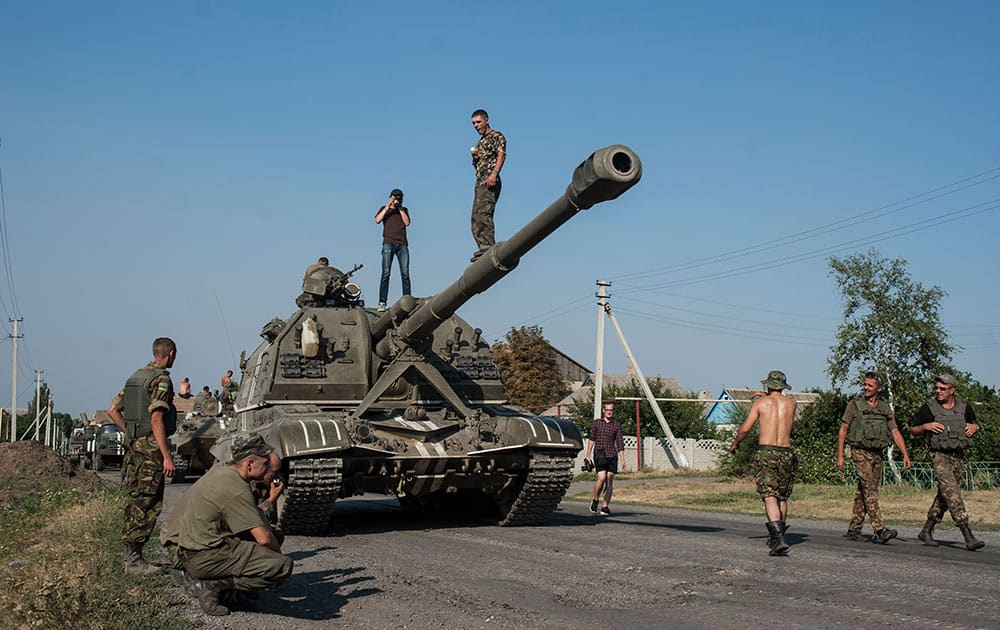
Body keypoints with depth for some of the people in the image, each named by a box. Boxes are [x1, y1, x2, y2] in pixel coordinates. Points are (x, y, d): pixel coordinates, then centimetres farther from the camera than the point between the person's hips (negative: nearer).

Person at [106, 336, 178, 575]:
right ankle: (134, 560, -6)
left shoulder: (136, 377, 16)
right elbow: (156, 419, -19)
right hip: (151, 448, -9)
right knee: (148, 504, -6)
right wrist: (167, 456, -19)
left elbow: (113, 410, 19)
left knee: (135, 500, 14)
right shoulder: (161, 379, -11)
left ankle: (131, 555, 19)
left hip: (134, 445, 9)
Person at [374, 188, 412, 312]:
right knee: (386, 273, -12)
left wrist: (400, 208, -2)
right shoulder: (384, 209, 16)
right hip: (388, 243, -2)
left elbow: (407, 222, 2)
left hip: (402, 244, 2)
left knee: (405, 274, -7)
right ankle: (382, 303, -17)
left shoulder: (404, 210, 19)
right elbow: (377, 220, -2)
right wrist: (388, 206, -5)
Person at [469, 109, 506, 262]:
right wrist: (475, 157, 8)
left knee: (483, 212, -23)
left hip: (490, 179, -10)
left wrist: (494, 173, -25)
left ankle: (488, 247, -30)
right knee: (476, 216, 3)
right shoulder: (479, 142, 28)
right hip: (480, 180, 10)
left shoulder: (496, 136, 3)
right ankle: (484, 248, 1)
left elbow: (501, 155, -11)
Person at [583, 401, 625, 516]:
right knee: (601, 478, -15)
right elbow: (591, 439, 8)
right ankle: (595, 500, 8)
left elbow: (620, 443, 10)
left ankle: (605, 507, 4)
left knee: (609, 481, -1)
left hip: (612, 455, 2)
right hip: (600, 454, -2)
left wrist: (622, 460, 3)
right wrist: (588, 455, 0)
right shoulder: (597, 423, 8)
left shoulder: (616, 426, 11)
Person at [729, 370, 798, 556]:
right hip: (786, 453, 3)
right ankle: (776, 536, 26)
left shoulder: (760, 403, 1)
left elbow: (745, 429, 0)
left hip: (766, 452, -3)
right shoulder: (791, 403, 9)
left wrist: (734, 444, 17)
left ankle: (779, 540, -25)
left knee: (770, 497, -10)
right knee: (782, 497, 18)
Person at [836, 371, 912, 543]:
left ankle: (853, 529, 16)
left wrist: (905, 455, -4)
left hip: (877, 454, 5)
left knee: (863, 493, 8)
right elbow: (843, 430, 0)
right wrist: (840, 456, -6)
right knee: (870, 490, -14)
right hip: (860, 452, -5)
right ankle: (880, 530, -22)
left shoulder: (885, 408, 10)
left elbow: (895, 432, 7)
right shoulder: (854, 405, -1)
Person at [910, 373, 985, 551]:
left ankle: (926, 531, 26)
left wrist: (974, 427, 0)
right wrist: (926, 426, -14)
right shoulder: (928, 408, -3)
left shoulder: (964, 407, 6)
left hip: (958, 456, 5)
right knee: (952, 493, -17)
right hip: (939, 455, -5)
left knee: (944, 496, 10)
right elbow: (913, 430, 6)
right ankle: (968, 537, -22)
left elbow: (974, 424, 23)